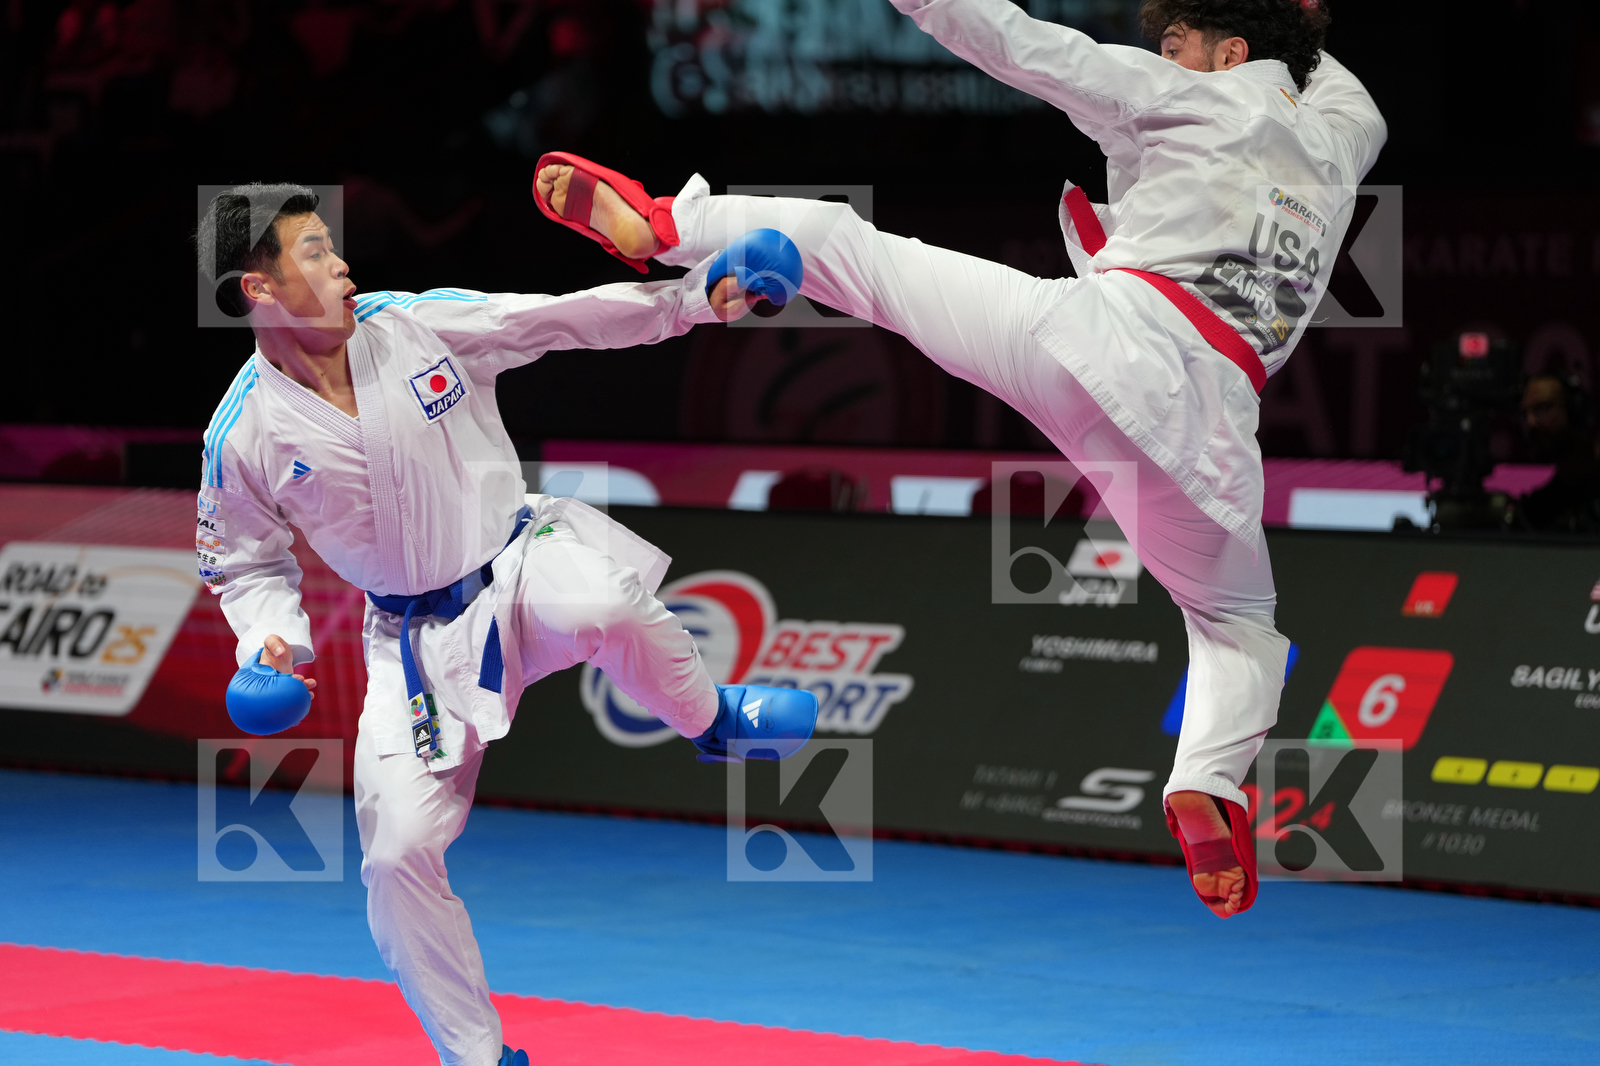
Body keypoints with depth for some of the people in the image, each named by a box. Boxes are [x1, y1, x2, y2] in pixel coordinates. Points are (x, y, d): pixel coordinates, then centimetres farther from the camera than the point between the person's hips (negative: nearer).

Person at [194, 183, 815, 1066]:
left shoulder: (420, 326, -10)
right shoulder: (246, 436, -10)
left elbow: (563, 319, -6)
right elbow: (244, 563, 6)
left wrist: (696, 296, -12)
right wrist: (270, 639, -13)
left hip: (522, 560, -1)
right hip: (420, 642, 1)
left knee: (599, 605, -38)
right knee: (399, 853, -5)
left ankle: (713, 721, -6)